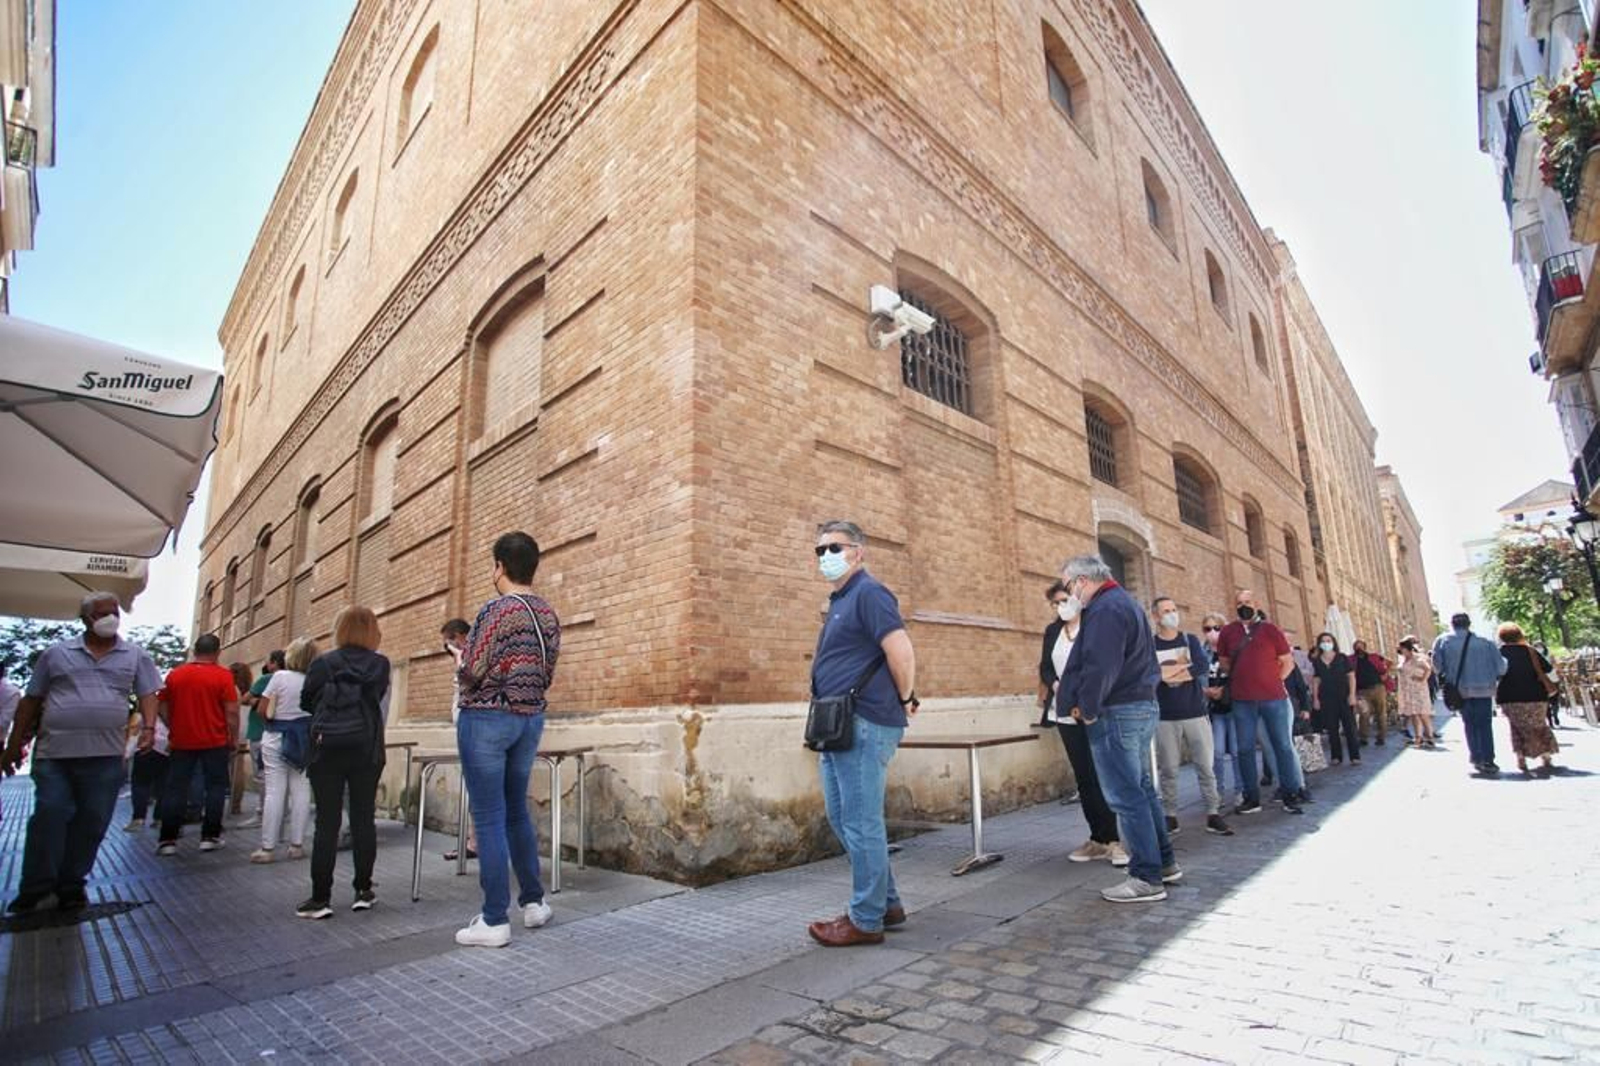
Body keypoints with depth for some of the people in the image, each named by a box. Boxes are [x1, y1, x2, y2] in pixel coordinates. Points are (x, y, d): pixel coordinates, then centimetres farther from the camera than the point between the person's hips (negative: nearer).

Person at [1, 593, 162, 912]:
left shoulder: (136, 656, 8)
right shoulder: (57, 653, 8)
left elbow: (147, 694, 5)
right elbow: (30, 701, 12)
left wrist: (149, 726, -13)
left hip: (105, 756, 0)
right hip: (54, 752, 0)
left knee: (92, 822, 4)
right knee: (49, 817, -2)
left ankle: (72, 885, 19)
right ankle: (35, 887, 14)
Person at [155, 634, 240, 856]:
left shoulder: (175, 674, 2)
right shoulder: (223, 675, -9)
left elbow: (164, 708, 9)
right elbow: (232, 711, -10)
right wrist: (234, 739, 0)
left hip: (181, 741, 3)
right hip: (215, 741, -3)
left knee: (176, 789, 9)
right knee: (216, 787, 6)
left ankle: (168, 840, 8)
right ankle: (210, 836, 8)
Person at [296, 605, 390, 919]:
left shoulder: (322, 663, -3)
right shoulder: (380, 665, -2)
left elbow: (306, 702, 8)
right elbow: (379, 702, 7)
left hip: (327, 747, 0)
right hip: (366, 748, 1)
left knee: (327, 821, 3)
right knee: (363, 818, 7)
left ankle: (320, 898, 5)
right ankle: (363, 891, 14)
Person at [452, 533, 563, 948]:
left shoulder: (496, 609, -14)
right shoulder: (549, 613, 6)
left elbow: (472, 674, -13)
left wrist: (461, 671, 7)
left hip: (487, 719, -7)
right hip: (531, 718, 7)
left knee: (489, 818, 1)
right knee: (517, 811, 18)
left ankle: (494, 920, 8)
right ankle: (534, 901, 26)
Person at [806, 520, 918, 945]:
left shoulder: (868, 593, -12)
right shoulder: (840, 601, 18)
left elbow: (902, 652, -22)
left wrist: (905, 701, -9)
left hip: (864, 725, -10)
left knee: (860, 824, 0)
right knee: (842, 820, 17)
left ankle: (866, 919, 14)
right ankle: (887, 903, 29)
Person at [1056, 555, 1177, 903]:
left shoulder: (1105, 608, -15)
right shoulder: (1125, 602, 18)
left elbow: (1099, 666, -26)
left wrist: (1087, 708, -15)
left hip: (1117, 713, -11)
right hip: (1144, 705, 11)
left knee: (1126, 797, -4)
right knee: (1143, 789, 18)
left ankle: (1147, 878, 2)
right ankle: (1164, 862, 27)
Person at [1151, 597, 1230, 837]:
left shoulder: (1191, 640, 8)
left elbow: (1204, 666, -10)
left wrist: (1166, 673, -13)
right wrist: (1184, 667, -13)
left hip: (1195, 713, 2)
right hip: (1165, 717, -1)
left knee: (1206, 766, 4)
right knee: (1168, 770, 3)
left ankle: (1213, 815, 14)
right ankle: (1170, 817, 12)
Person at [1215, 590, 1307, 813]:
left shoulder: (1270, 630, 3)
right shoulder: (1228, 632, 6)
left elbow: (1287, 662, 6)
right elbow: (1224, 662, 17)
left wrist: (1273, 681, 1)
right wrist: (1241, 679, 9)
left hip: (1274, 697, -1)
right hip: (1242, 700, 1)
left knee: (1283, 746, 5)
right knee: (1245, 749, 4)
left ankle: (1290, 794, 16)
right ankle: (1251, 797, 12)